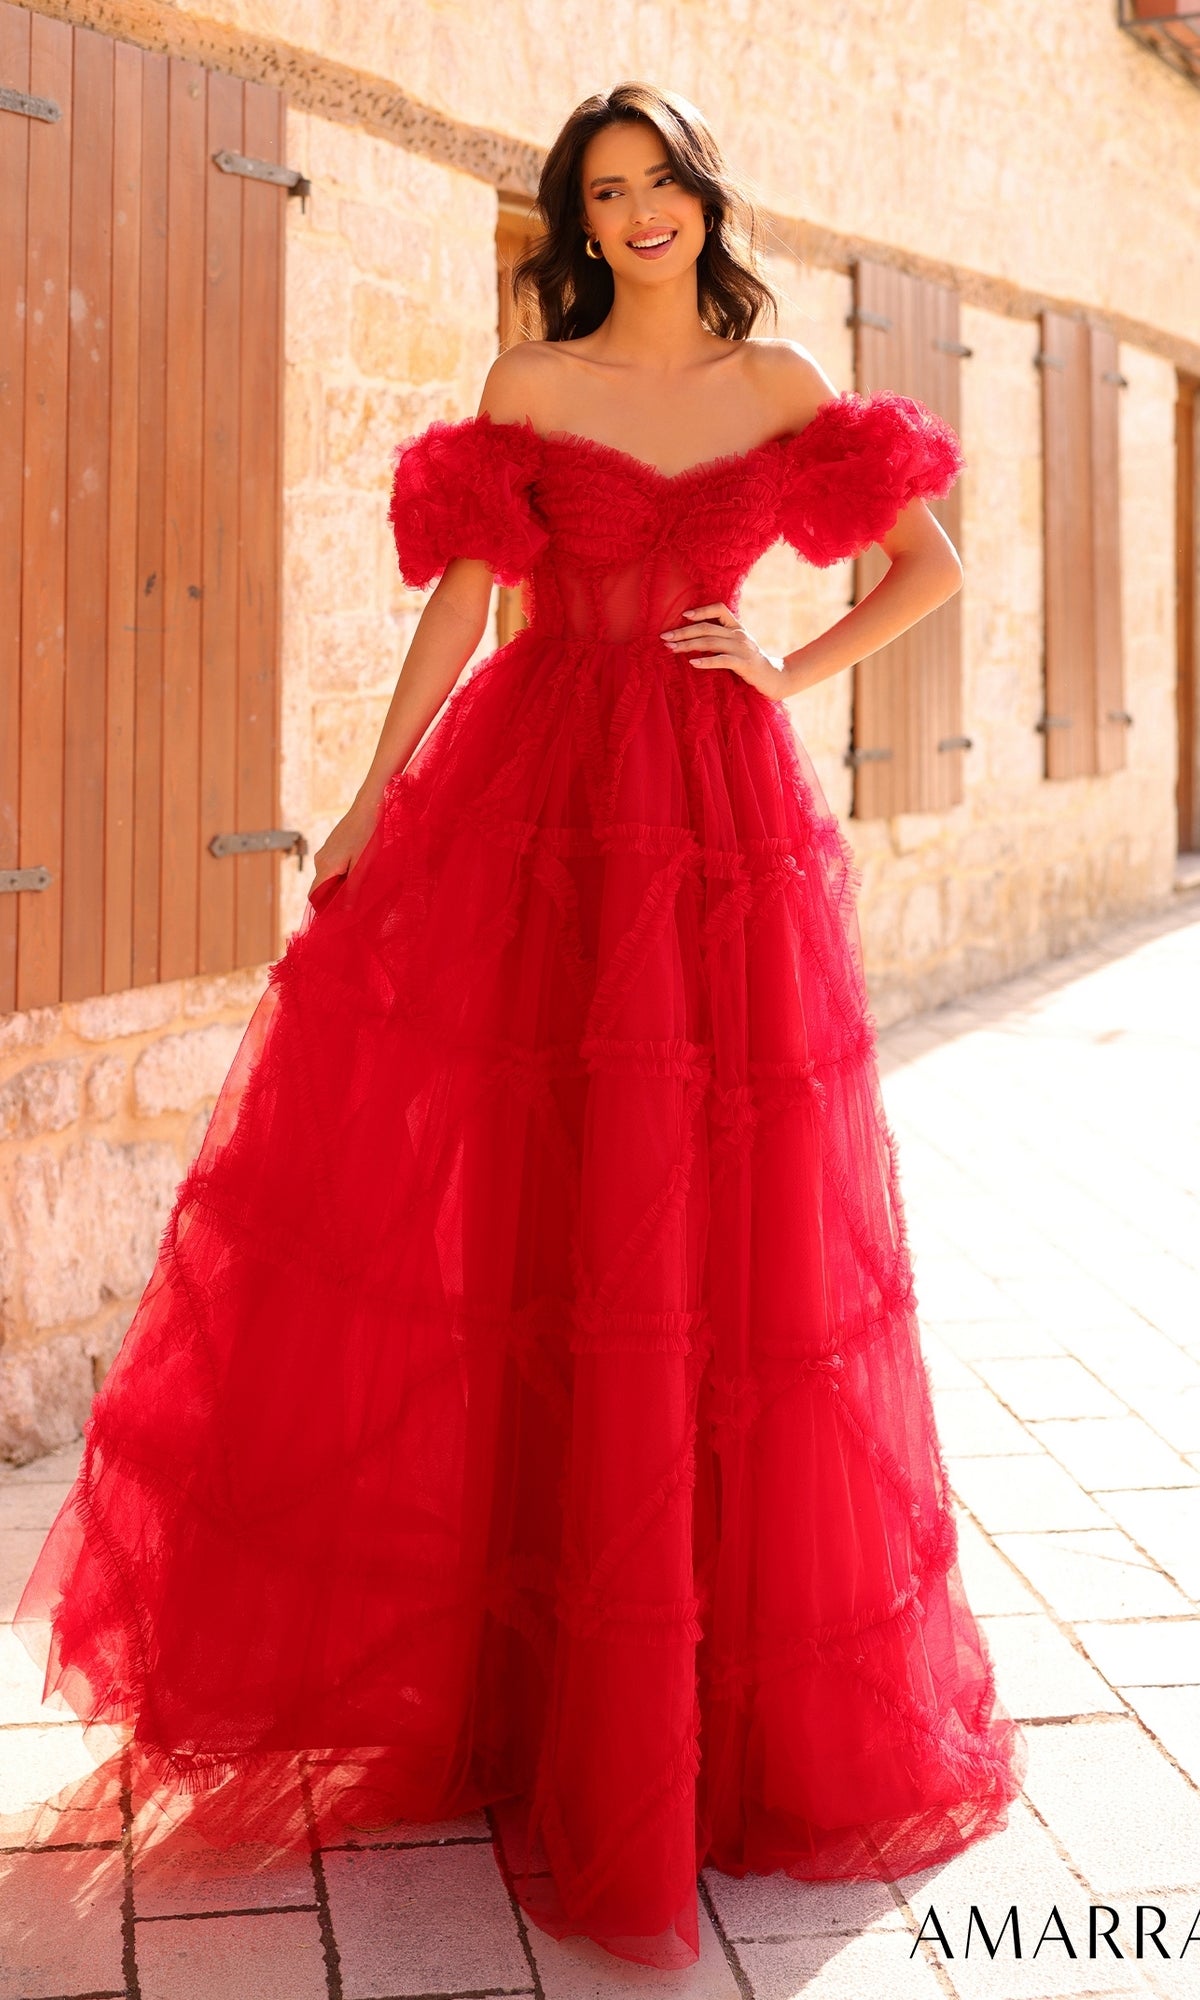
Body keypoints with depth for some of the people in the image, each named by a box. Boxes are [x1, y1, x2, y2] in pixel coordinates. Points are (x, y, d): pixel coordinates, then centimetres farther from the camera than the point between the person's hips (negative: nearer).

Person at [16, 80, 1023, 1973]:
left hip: (722, 814, 1)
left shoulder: (783, 384, 9)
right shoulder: (527, 384, 6)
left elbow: (933, 563, 14)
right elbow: (459, 600, 3)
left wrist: (796, 672, 1)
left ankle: (766, 1694, 20)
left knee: (725, 1220, 3)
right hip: (536, 805, 0)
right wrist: (370, 805, -3)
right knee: (510, 1207, 0)